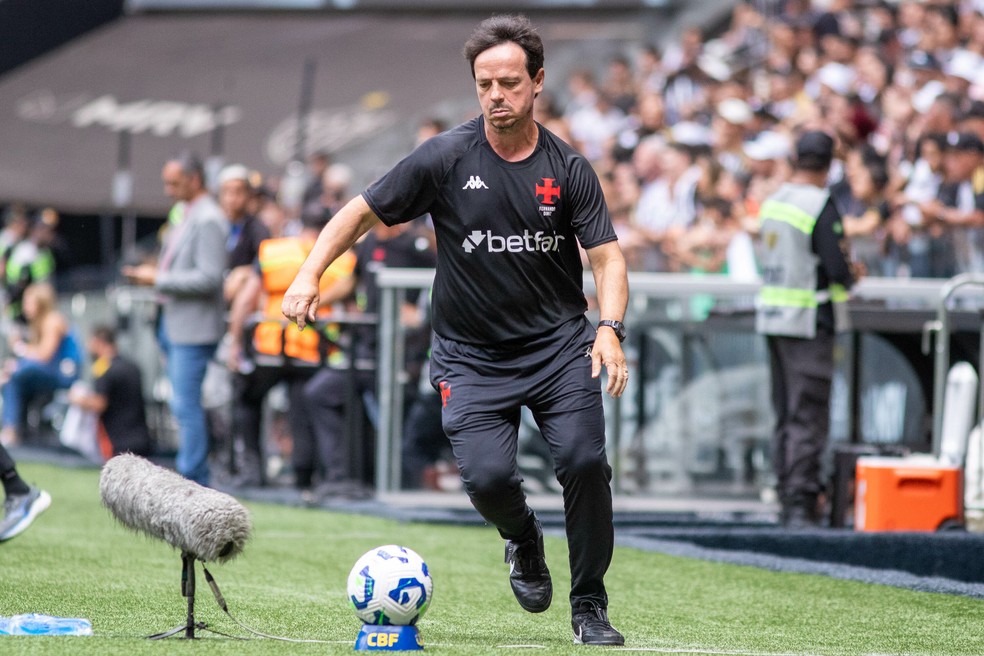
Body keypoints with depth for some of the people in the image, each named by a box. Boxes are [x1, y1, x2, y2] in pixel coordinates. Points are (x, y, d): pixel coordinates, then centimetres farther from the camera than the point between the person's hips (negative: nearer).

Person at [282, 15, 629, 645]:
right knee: (488, 476, -19)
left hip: (559, 343, 1)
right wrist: (309, 274, -12)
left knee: (585, 460, -18)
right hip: (471, 353, -1)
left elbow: (607, 257, -4)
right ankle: (523, 539, 19)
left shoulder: (569, 169, -2)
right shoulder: (446, 157, -7)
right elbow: (363, 211, 1)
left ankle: (589, 605, 2)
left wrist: (610, 329, -22)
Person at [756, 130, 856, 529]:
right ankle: (800, 505, -9)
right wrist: (848, 280, 4)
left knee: (785, 414, 13)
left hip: (771, 315, 7)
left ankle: (789, 500, 17)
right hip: (809, 319, -7)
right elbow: (838, 267, -19)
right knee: (808, 416, -6)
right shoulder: (821, 206, -14)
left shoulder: (772, 203, 9)